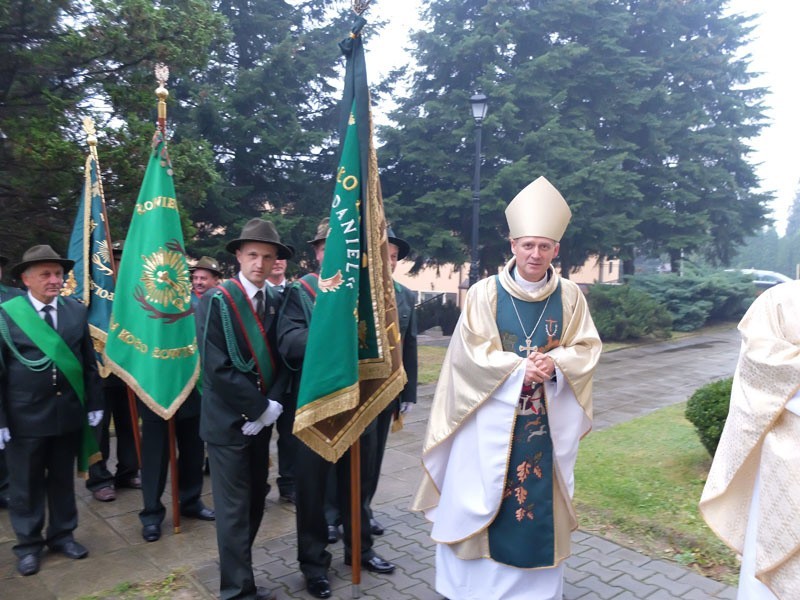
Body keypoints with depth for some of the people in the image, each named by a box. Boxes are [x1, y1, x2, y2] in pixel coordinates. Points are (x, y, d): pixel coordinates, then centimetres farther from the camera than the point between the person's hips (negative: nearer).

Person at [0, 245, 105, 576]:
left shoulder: (77, 310, 3)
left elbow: (89, 361, 6)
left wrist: (94, 403, 4)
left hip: (69, 413, 3)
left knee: (63, 478, 15)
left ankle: (62, 534, 32)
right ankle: (28, 544, 28)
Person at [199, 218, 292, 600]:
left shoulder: (275, 302, 4)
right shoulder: (217, 301, -12)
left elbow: (281, 359, 5)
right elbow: (218, 368, -18)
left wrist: (273, 404, -10)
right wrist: (257, 408, -16)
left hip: (261, 419, 6)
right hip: (230, 420, -5)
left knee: (256, 502, 16)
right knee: (234, 508, 3)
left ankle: (237, 569, 35)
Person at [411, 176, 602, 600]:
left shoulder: (570, 297, 1)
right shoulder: (485, 293, -7)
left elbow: (587, 348, 3)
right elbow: (470, 352, -10)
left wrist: (556, 364, -17)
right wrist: (519, 369, -20)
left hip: (547, 419, 2)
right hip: (492, 416, -2)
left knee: (538, 500, 11)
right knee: (476, 499, 6)